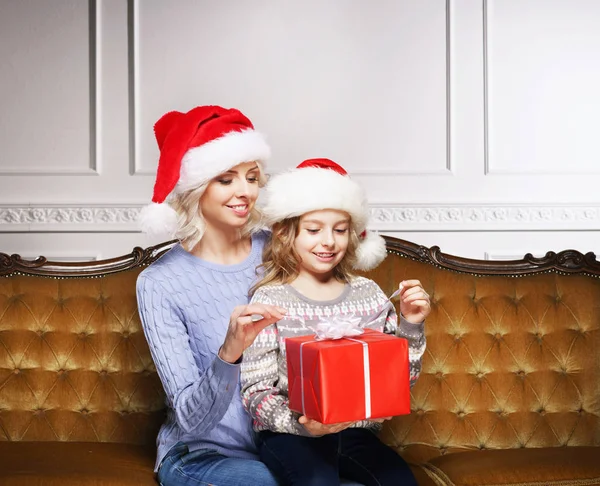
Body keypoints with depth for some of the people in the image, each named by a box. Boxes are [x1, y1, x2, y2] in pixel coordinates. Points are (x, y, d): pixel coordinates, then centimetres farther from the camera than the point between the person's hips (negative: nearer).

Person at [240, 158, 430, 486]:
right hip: (291, 435, -3)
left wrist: (411, 327, -6)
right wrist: (299, 423, -24)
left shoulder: (368, 293, 6)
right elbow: (256, 391, -7)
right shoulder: (270, 299, -5)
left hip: (356, 432, 4)